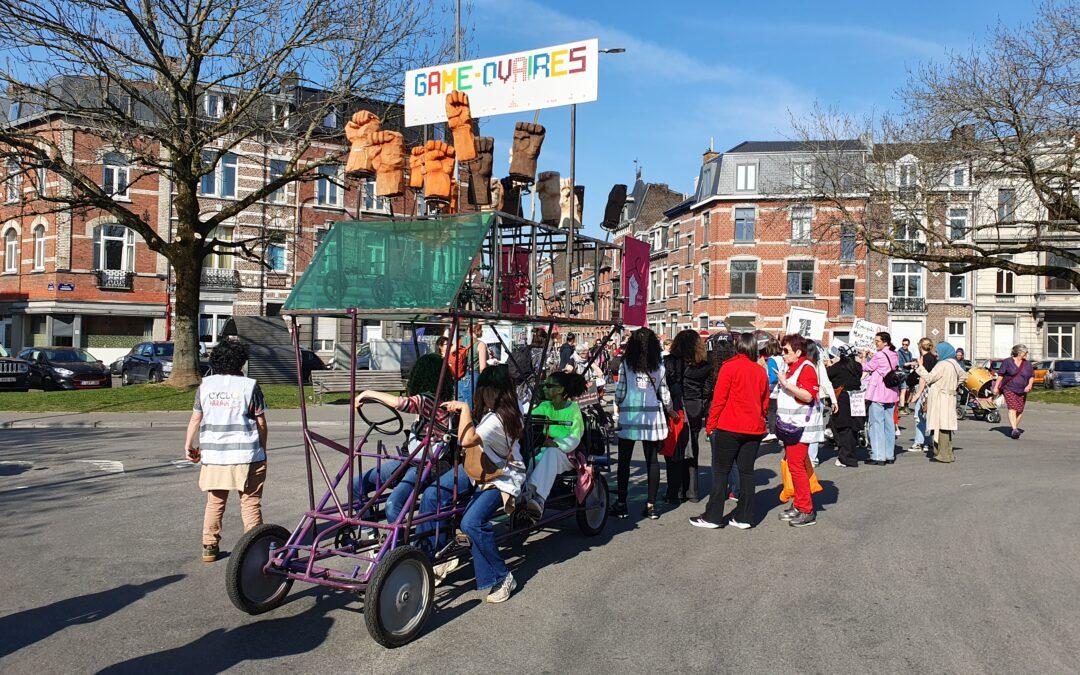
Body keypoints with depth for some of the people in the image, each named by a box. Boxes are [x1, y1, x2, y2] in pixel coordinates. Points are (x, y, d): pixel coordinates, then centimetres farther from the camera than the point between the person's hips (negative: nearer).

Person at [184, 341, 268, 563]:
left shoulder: (205, 385, 6)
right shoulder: (249, 386, -3)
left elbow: (195, 419, 7)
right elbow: (261, 422, -1)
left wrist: (189, 445, 18)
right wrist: (262, 450, 10)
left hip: (213, 454, 3)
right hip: (246, 454, -3)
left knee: (215, 502, 15)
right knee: (250, 503, 5)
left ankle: (209, 547, 18)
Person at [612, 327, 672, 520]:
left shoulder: (626, 364, -4)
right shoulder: (659, 367, 3)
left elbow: (619, 392, -4)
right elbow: (664, 395, 7)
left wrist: (618, 404, 17)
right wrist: (669, 408, 26)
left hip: (629, 417, -2)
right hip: (653, 417, 2)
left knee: (624, 460, 5)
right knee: (652, 460, 8)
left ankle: (621, 504, 7)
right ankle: (651, 504, 9)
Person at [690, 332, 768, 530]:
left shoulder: (730, 367, -8)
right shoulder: (761, 371, 6)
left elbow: (719, 399, -9)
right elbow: (765, 403, 12)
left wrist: (710, 425, -3)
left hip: (729, 427, -4)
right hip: (754, 429, 5)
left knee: (721, 471, 2)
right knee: (746, 472, 9)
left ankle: (713, 516, 5)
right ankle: (744, 517, 12)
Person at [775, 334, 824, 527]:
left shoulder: (806, 368, -13)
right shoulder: (792, 368, 19)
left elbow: (808, 395, -25)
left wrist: (786, 384, -24)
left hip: (800, 427, -10)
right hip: (790, 426, 10)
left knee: (797, 466, -10)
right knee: (793, 465, 13)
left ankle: (807, 511, -5)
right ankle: (799, 505, 21)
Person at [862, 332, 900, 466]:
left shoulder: (879, 355, -14)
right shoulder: (894, 356, 11)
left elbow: (866, 368, -5)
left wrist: (864, 357, 10)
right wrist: (871, 357, 17)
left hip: (877, 394, -8)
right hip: (891, 393, 8)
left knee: (876, 424, -4)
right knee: (889, 424, 11)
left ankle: (878, 456, -5)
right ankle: (890, 455, 17)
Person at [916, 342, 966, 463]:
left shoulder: (942, 365, -16)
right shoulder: (953, 364, 12)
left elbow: (928, 378, -15)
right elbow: (962, 376, 28)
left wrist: (919, 366, -6)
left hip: (940, 398, -9)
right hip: (949, 397, 9)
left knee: (941, 426, -7)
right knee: (946, 426, 14)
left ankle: (943, 455, -6)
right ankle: (948, 454, 19)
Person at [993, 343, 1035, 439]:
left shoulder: (1028, 364, 10)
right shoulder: (1007, 362, -1)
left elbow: (1032, 376, 13)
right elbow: (1000, 375, 2)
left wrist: (1030, 385, -6)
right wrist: (996, 387, -3)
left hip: (1022, 392, 4)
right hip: (1009, 389, -4)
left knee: (1020, 411, 5)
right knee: (1012, 409, -16)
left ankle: (1014, 428, 21)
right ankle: (1014, 430, -25)